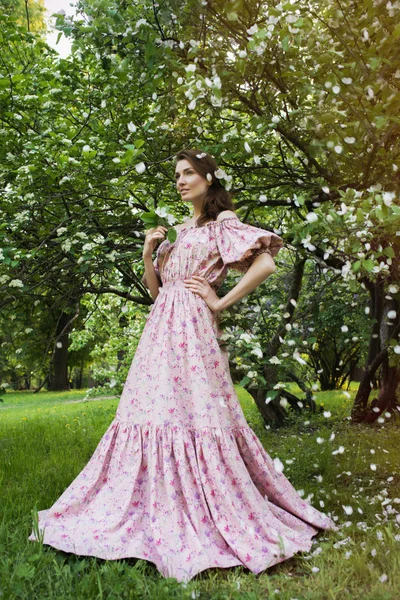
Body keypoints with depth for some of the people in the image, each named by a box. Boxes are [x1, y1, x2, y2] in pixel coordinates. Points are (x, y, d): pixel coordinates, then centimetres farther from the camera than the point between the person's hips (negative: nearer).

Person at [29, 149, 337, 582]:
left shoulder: (223, 224, 2)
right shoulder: (179, 232, 23)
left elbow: (265, 263, -14)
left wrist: (220, 301, -12)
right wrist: (148, 253, 7)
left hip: (191, 328, -8)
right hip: (160, 329, 8)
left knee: (191, 416, -10)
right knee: (151, 414, 5)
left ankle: (203, 526, 0)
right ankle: (155, 518, 16)